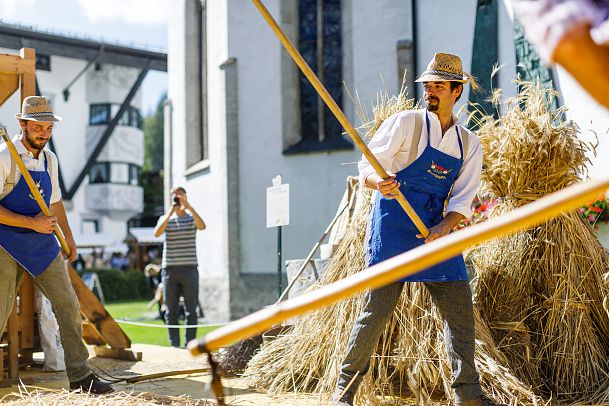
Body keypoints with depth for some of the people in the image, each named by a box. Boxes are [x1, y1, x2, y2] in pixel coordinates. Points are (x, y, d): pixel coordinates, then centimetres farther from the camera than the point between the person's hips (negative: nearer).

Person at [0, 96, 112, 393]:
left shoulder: (49, 159, 10)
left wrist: (67, 235, 28)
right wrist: (31, 223, -21)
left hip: (42, 242, 6)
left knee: (67, 305, 2)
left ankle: (79, 376, 10)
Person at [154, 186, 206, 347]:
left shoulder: (192, 218, 8)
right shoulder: (165, 219, 10)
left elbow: (202, 226, -16)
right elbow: (157, 233, -11)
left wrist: (189, 206, -23)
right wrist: (171, 211, -16)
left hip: (190, 269, -1)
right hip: (169, 269, 1)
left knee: (191, 309, -1)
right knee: (171, 310, 2)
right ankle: (174, 345, 8)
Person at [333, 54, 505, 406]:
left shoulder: (470, 145, 12)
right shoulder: (405, 123, 0)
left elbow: (463, 198, 4)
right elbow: (368, 166, -5)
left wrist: (445, 226, -15)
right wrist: (379, 183, -28)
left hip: (437, 229, 5)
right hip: (393, 223, -4)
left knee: (460, 307, 2)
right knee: (378, 307, -8)